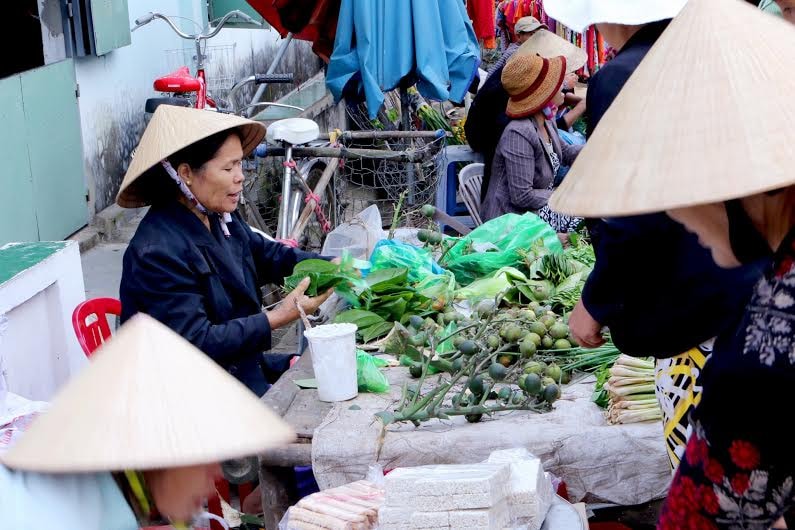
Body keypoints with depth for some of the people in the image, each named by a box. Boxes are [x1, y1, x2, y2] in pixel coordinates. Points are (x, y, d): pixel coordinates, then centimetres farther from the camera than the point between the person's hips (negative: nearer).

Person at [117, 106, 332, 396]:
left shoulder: (222, 220, 3)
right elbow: (196, 342, -26)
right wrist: (279, 317, -26)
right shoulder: (157, 253, -24)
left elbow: (267, 253, 19)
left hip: (242, 367, 9)